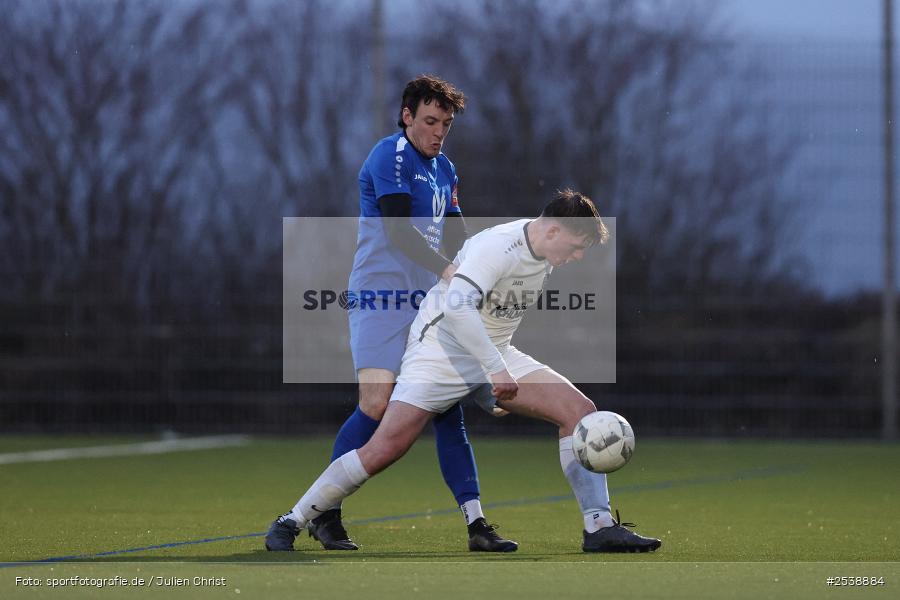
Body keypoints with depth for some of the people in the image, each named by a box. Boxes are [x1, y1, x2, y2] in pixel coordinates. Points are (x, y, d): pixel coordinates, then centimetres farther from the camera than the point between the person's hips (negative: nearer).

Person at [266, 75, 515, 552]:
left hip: (429, 304, 7)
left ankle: (476, 525, -1)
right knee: (375, 406, -16)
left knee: (449, 412, 1)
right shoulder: (390, 156, -9)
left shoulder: (444, 169, 17)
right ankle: (325, 514, -1)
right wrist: (446, 269, -29)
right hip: (382, 298, -7)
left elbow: (456, 239, 20)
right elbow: (397, 228, -20)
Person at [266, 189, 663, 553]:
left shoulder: (544, 252, 4)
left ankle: (599, 529, -8)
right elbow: (456, 306, -37)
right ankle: (289, 524, -5)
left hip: (496, 355, 8)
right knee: (384, 450, -18)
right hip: (441, 352, -8)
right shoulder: (497, 247, -24)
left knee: (580, 410, -8)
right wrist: (496, 370, -38)